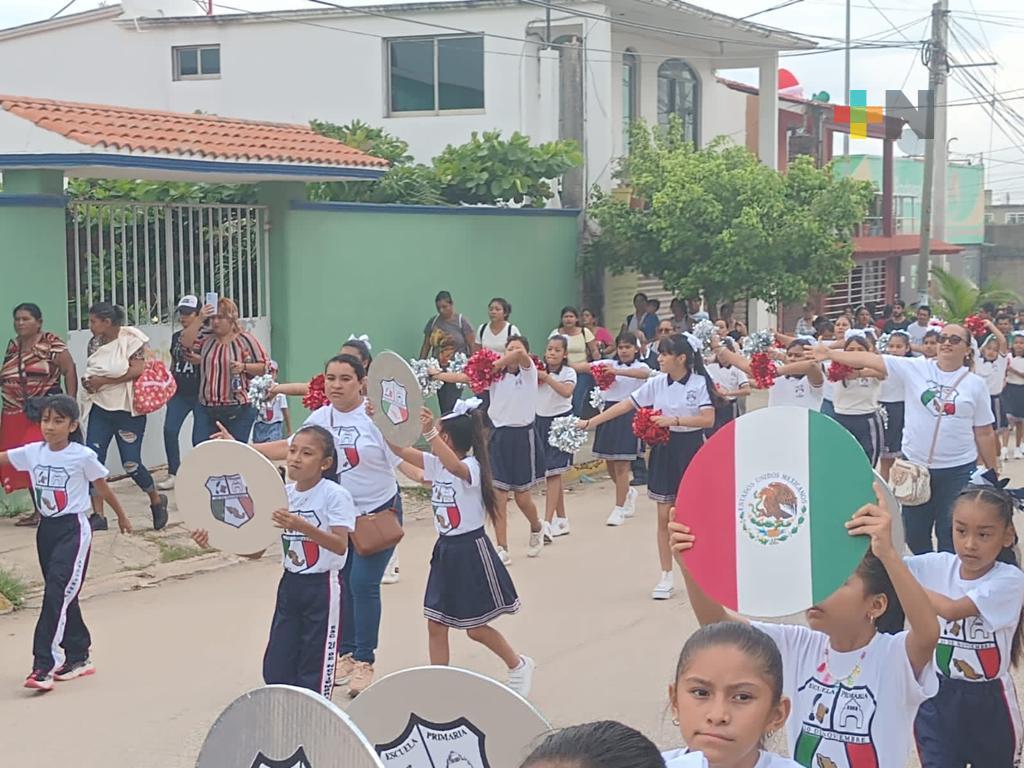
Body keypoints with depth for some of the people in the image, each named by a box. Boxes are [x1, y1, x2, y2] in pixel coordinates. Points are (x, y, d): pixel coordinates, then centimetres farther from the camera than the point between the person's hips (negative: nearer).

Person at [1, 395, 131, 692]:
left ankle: (44, 665, -16)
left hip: (73, 529, -6)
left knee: (57, 593, -15)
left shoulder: (83, 456, -10)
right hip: (46, 529, 6)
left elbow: (103, 488, 3)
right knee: (62, 594, 13)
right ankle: (78, 658, 26)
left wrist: (122, 517, 16)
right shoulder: (32, 453, 2)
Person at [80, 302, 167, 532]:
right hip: (100, 409, 5)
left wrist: (103, 381, -18)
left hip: (127, 409, -5)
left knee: (131, 463, -2)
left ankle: (157, 500, 24)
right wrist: (88, 383, -6)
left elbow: (137, 369, -18)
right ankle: (97, 515, 3)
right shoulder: (95, 342, 7)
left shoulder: (129, 338, -10)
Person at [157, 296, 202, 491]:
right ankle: (173, 475, 1)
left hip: (199, 394, -5)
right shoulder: (176, 336, 13)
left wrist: (200, 360, -26)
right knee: (169, 430, -8)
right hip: (179, 392, 5)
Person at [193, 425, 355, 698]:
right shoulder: (283, 494, 2)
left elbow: (340, 545, -25)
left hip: (322, 586, -6)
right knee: (276, 669, 6)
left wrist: (303, 526, -39)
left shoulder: (335, 495, -14)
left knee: (314, 673, 3)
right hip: (290, 583, 6)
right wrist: (212, 536, -16)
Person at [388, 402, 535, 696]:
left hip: (471, 551, -8)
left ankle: (519, 666, 28)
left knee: (476, 628, 4)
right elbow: (400, 450, 2)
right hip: (446, 550, 8)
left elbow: (455, 467, -43)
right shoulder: (436, 463, 4)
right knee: (435, 626, 5)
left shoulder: (471, 467, -19)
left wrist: (429, 432, -55)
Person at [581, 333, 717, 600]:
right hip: (664, 449, 3)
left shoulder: (700, 383, -9)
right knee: (664, 518, 5)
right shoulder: (657, 383, 1)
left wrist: (674, 420, -25)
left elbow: (708, 419, -17)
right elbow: (626, 405, 2)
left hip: (690, 449, -3)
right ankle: (666, 576, 13)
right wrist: (591, 422, 0)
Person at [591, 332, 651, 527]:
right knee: (610, 464, 11)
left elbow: (645, 373, -27)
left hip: (629, 414, -4)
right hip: (609, 412, 4)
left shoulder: (640, 366, -2)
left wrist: (618, 372, -41)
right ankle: (629, 492, 37)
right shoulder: (609, 363, 9)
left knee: (621, 465, -5)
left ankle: (619, 509, 4)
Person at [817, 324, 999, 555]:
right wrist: (830, 353, -10)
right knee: (914, 532, 11)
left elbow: (984, 433, 4)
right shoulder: (916, 368, -2)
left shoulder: (975, 384, -1)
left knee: (950, 534, 5)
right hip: (915, 465, 1)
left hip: (958, 469, -1)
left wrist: (993, 473, 6)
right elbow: (871, 360, -7)